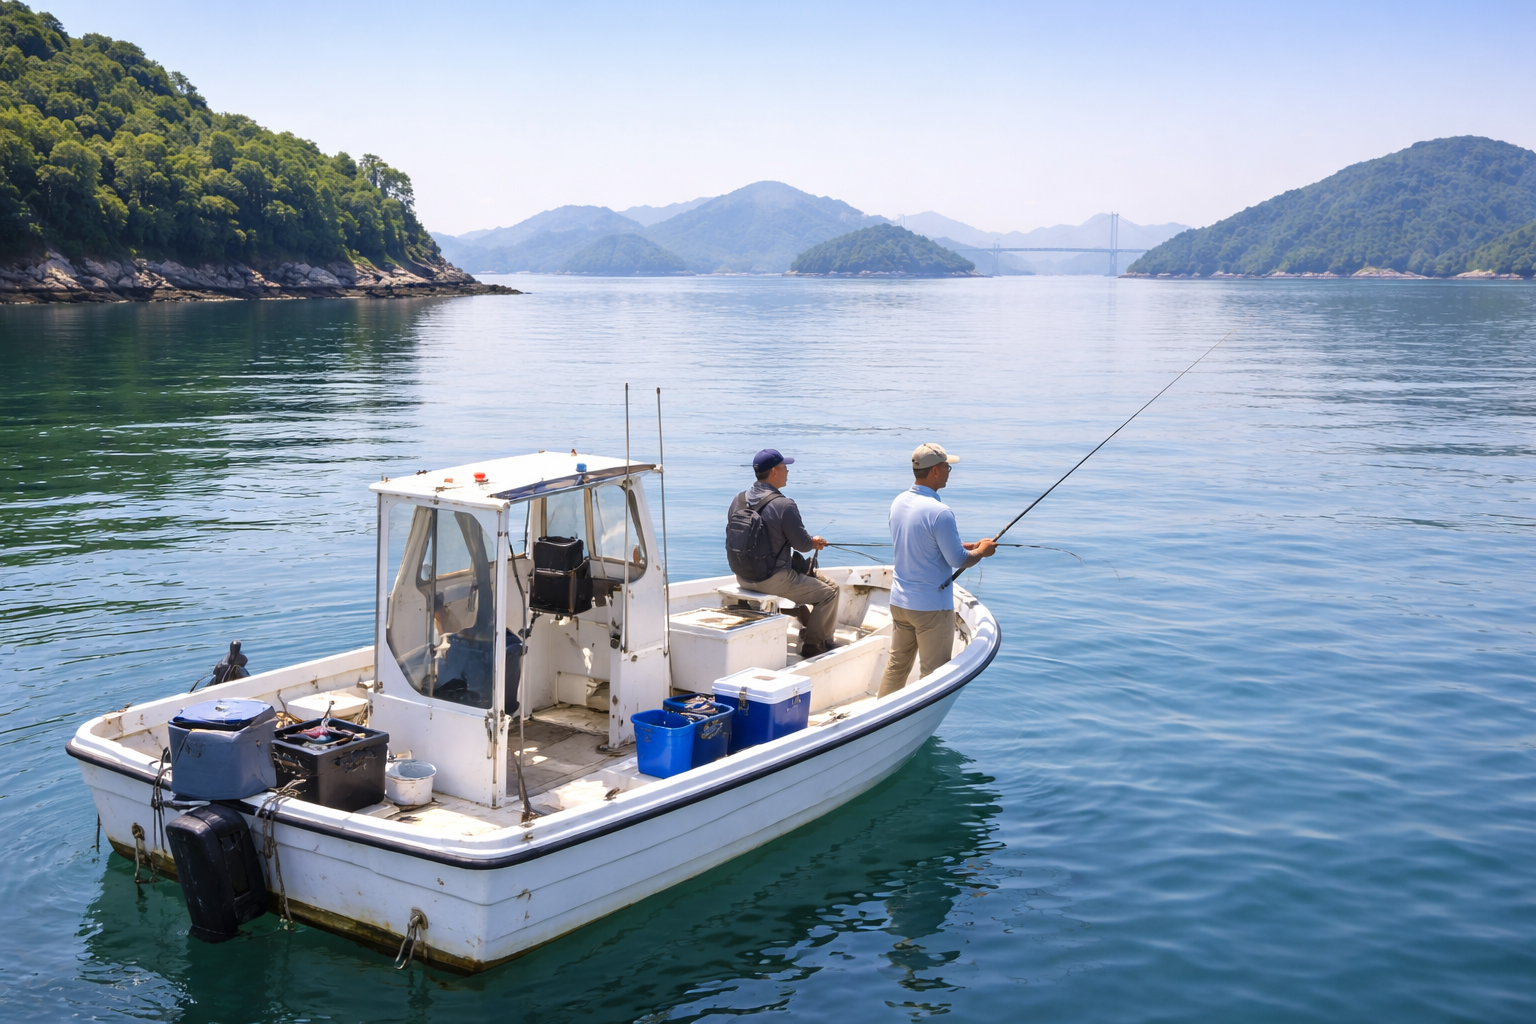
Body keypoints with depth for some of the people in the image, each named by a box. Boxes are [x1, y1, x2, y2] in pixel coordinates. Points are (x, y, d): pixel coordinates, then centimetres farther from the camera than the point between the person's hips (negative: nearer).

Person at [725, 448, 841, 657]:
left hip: (743, 576, 8)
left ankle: (808, 630, 41)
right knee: (829, 591, 9)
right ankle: (813, 644, 16)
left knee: (806, 577, 34)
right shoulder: (784, 505, -22)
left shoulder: (738, 501, 1)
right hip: (772, 581, -8)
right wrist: (814, 542, 11)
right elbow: (802, 544, -15)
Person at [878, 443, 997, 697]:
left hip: (899, 601, 8)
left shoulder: (898, 502, 3)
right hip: (931, 607, -8)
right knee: (933, 674, 4)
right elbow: (958, 561, -15)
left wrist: (957, 545, 17)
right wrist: (981, 551, 5)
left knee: (896, 667, 16)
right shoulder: (939, 512, -22)